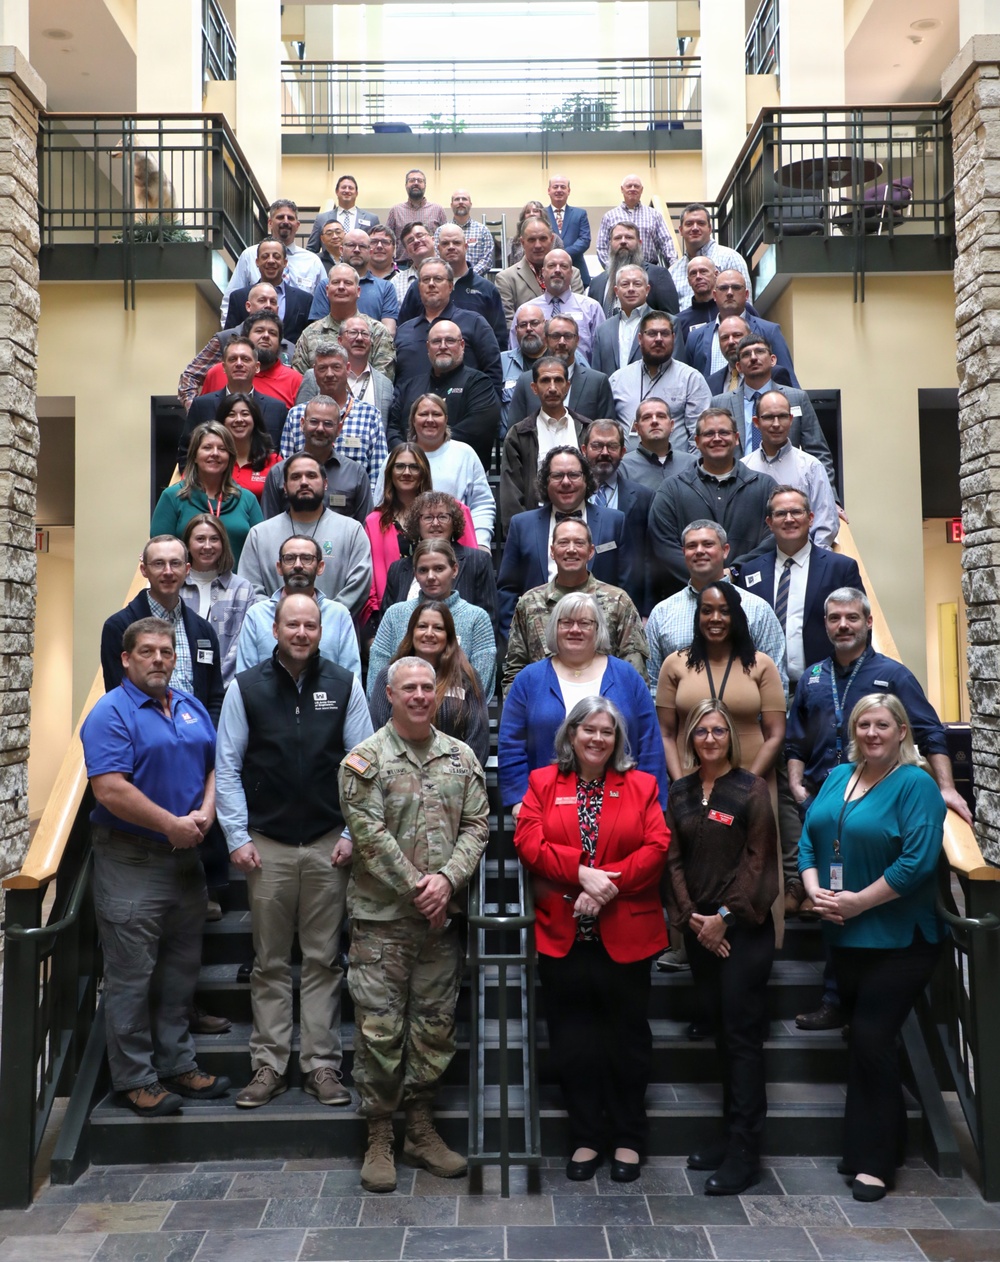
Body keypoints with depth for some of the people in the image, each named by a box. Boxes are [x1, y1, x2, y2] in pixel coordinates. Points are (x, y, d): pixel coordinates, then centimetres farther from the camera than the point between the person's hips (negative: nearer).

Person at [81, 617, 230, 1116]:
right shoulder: (110, 713, -12)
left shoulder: (192, 707, 11)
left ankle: (178, 1065, 28)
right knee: (131, 977, 3)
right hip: (130, 863, -7)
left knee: (181, 972, 15)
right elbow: (110, 791, -21)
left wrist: (206, 812, -6)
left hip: (186, 859, 7)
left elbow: (215, 765, 14)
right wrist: (173, 825, -17)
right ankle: (134, 1079, 16)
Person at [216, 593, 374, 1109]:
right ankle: (269, 1065, 19)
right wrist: (237, 838, -3)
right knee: (270, 962, 8)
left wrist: (353, 833, -3)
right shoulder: (245, 688, 1)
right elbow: (228, 767, 3)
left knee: (323, 960, 7)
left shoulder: (344, 685, 2)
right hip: (267, 845, 0)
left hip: (328, 845, 0)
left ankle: (321, 1064, 17)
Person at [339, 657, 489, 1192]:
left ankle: (421, 1128, 25)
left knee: (435, 1025, 10)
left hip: (442, 915, 4)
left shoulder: (461, 758, 8)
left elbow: (477, 826, 4)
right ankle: (379, 1137, 15)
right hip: (381, 916, -3)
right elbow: (371, 835, -11)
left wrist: (447, 878, -11)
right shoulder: (365, 760, -4)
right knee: (379, 1028, 0)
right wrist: (416, 888, -12)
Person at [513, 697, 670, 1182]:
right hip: (562, 935, 1)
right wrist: (581, 872, -19)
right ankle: (587, 1136, 25)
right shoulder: (543, 783, 6)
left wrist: (609, 885, -17)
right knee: (572, 1041, 9)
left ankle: (628, 1138, 27)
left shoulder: (641, 785, 5)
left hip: (625, 935, 0)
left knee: (627, 1036, 10)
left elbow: (656, 848, -6)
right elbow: (529, 843, -6)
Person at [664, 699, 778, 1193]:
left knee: (742, 1035, -3)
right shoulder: (680, 792, 9)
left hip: (743, 927, -4)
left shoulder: (751, 788, -3)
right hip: (699, 927, 4)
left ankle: (743, 1152, 2)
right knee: (720, 1030, 10)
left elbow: (758, 858, -7)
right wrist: (691, 916, -4)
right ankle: (731, 1133, 20)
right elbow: (673, 858, 6)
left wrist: (724, 917, -10)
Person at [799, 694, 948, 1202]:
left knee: (871, 1040, -4)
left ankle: (875, 1161, 11)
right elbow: (809, 840, 9)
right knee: (864, 1040, 14)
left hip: (899, 940, -6)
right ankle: (865, 1147, 28)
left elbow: (917, 862, -20)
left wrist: (857, 901, -19)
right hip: (845, 936, 6)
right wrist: (816, 892, -7)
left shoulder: (916, 785, -11)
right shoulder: (838, 778, 9)